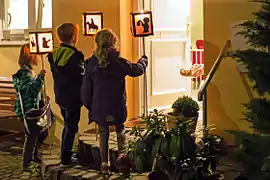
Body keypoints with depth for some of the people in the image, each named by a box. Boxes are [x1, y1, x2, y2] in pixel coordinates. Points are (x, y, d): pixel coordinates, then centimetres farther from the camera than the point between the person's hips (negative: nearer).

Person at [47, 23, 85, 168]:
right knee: (71, 127, 2)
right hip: (73, 97, -7)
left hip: (60, 96, 7)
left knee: (67, 125, 20)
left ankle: (66, 155, 28)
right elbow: (82, 78, -16)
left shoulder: (54, 55, 2)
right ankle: (66, 159, 6)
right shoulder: (75, 56, -20)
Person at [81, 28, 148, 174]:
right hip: (117, 107, -1)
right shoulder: (119, 61, -13)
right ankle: (121, 154, 5)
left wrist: (88, 105, 13)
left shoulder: (91, 63, -6)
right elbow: (137, 70, 4)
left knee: (103, 134, 16)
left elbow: (86, 87, -1)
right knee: (120, 131, 22)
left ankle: (104, 163, 16)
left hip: (99, 107, 1)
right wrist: (143, 60, 26)